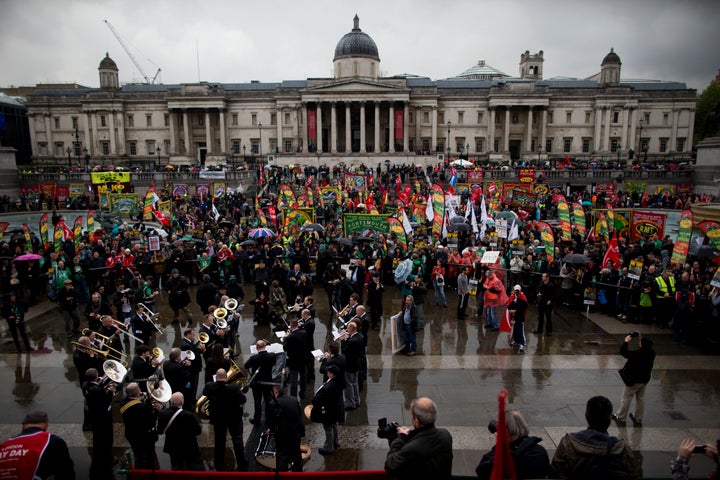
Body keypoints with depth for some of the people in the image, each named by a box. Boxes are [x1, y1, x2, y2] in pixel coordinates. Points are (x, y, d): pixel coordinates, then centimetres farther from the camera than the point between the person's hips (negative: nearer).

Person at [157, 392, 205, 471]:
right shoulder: (188, 415, -29)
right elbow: (198, 431, -17)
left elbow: (160, 431, -1)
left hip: (173, 449, 5)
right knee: (198, 469, 11)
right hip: (190, 449, -4)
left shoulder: (162, 413, -15)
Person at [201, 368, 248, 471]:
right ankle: (242, 465, 17)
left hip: (218, 418, 2)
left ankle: (219, 466, 27)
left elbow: (204, 394, 4)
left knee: (219, 441, 17)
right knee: (237, 440, 12)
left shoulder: (210, 386, -19)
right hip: (234, 417, -2)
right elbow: (243, 400, -15)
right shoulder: (234, 387, -26)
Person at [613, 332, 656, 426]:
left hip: (633, 380, -6)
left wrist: (626, 341, -10)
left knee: (626, 398, 9)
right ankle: (638, 419, 30)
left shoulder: (637, 354, -32)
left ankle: (621, 417, 22)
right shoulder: (651, 353, -12)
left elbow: (623, 352, -21)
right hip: (645, 379, 7)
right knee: (640, 399, 18)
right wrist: (641, 339, 8)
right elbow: (645, 348, 11)